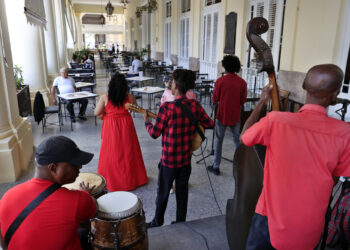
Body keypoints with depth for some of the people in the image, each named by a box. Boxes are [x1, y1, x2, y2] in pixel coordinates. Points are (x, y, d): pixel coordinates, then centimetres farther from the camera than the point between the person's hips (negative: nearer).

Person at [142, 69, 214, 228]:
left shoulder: (167, 107, -21)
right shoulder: (195, 105, -7)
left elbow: (154, 133, -13)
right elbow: (210, 124, 4)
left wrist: (146, 120, 6)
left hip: (169, 160, -4)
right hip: (186, 159, 4)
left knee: (163, 193, 15)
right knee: (182, 192, 18)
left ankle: (157, 223, 33)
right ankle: (181, 224, 32)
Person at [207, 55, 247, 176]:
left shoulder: (220, 81, -12)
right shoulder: (242, 82, -6)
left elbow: (215, 100, -5)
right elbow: (243, 101, 0)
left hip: (222, 115, -2)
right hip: (236, 116, 2)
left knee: (219, 140, 10)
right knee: (237, 140, 15)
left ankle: (216, 167, 16)